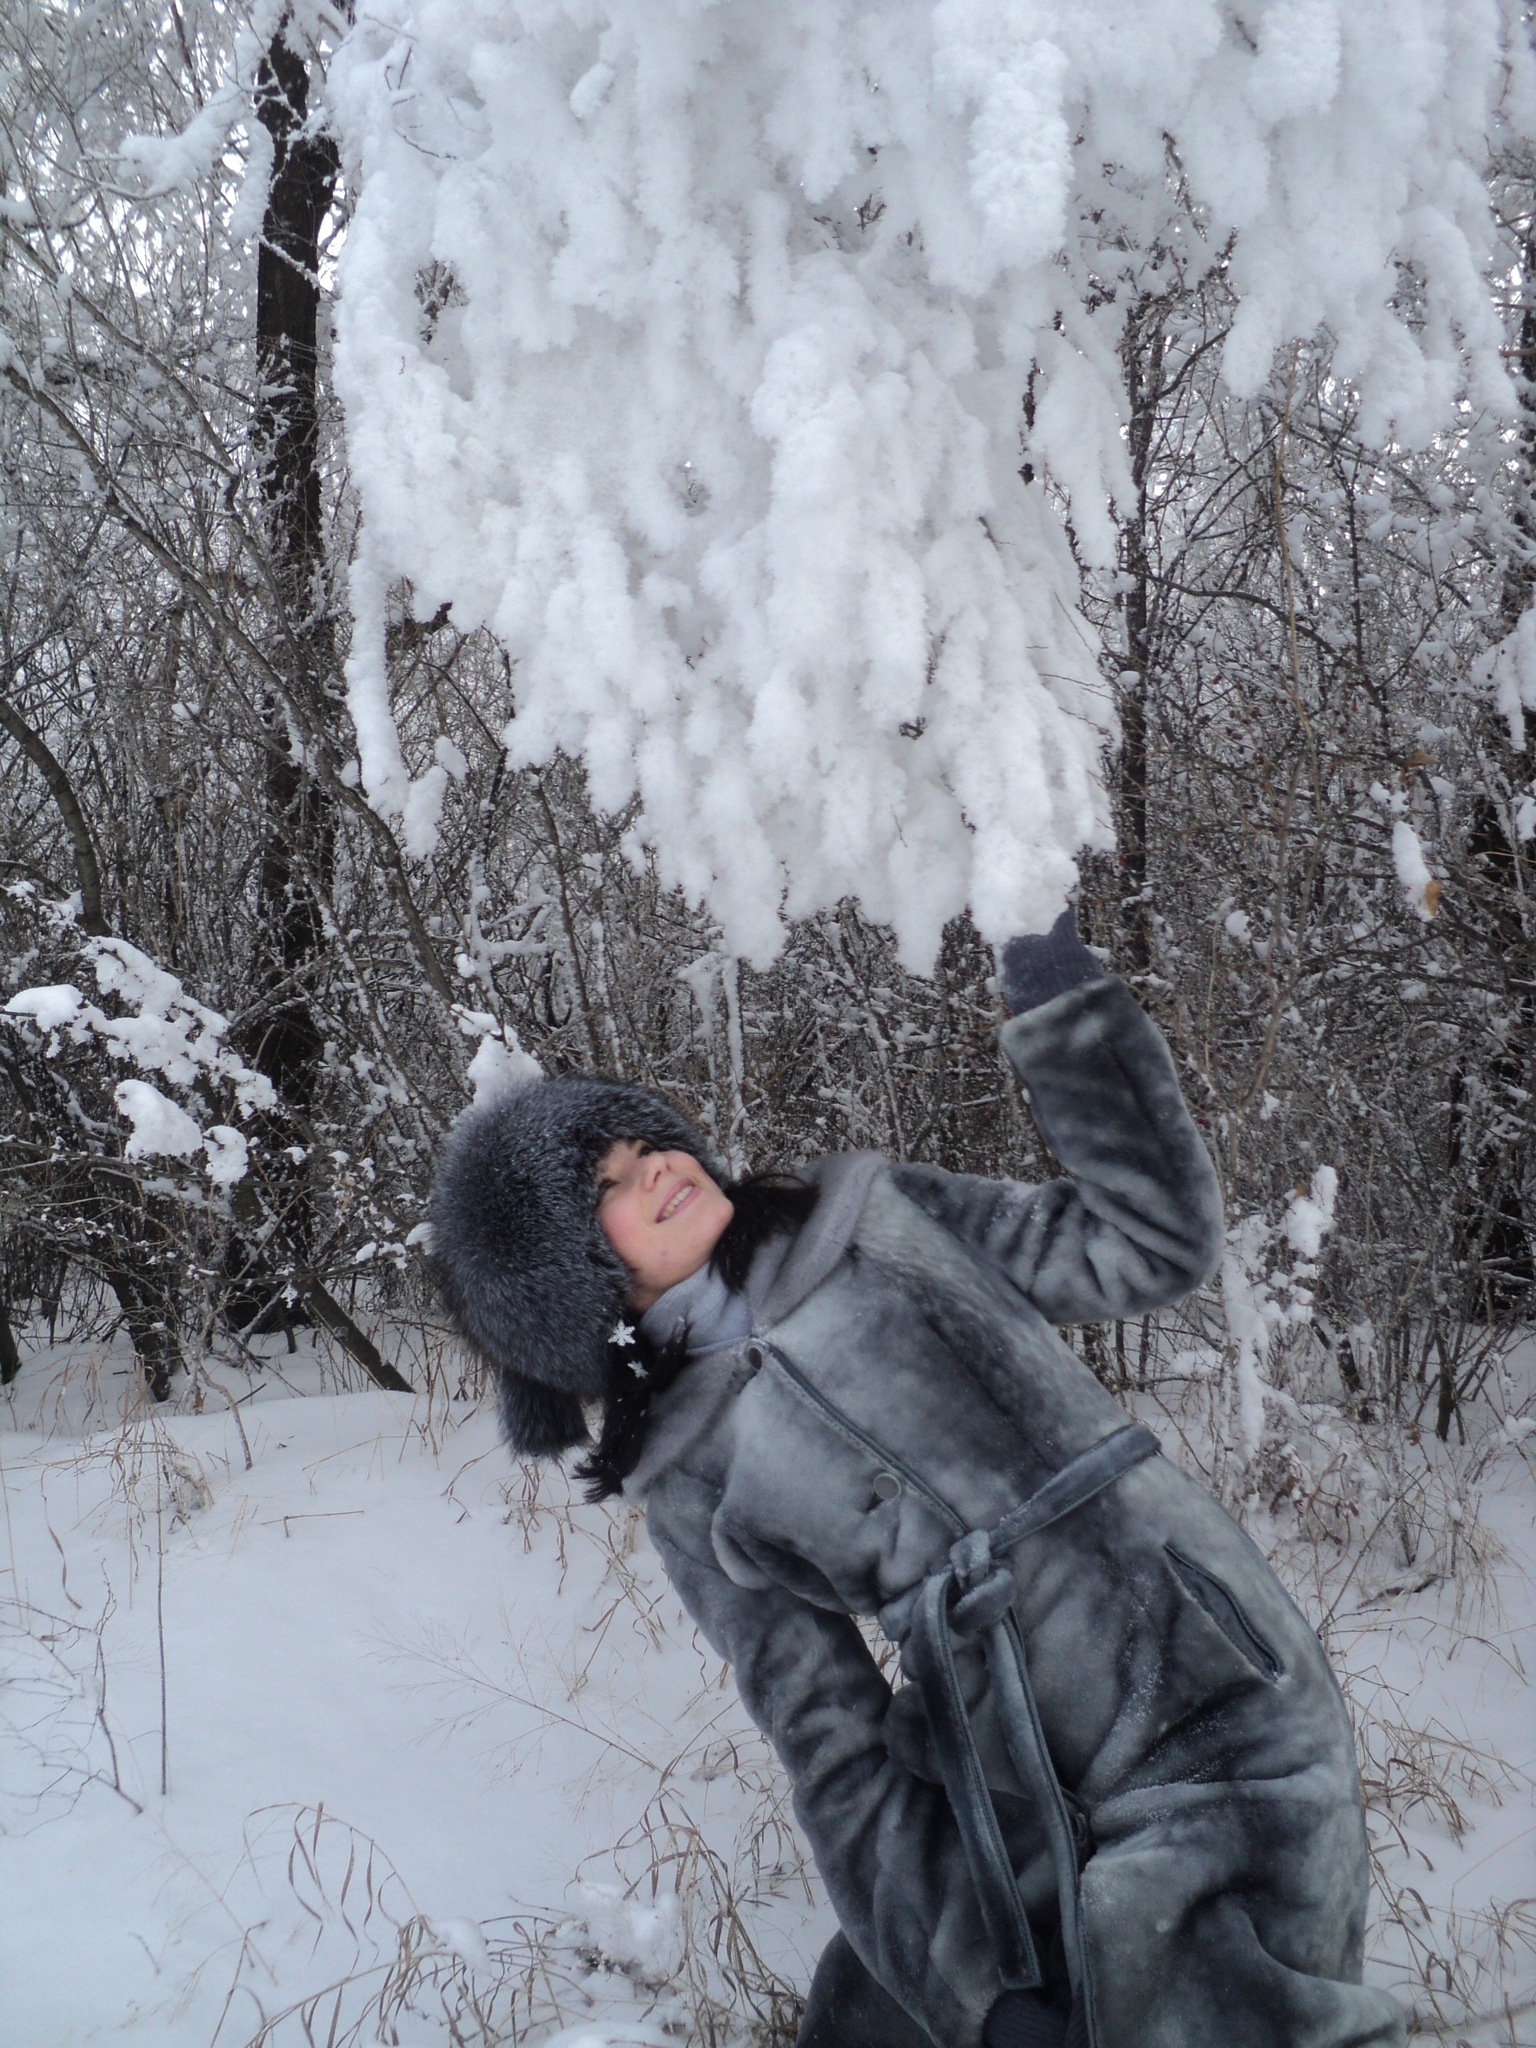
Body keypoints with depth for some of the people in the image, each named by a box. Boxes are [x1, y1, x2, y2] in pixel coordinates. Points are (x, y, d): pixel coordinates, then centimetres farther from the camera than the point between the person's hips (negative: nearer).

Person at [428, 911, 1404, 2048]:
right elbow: (836, 1750, 0)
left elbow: (1152, 1245, 2)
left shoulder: (877, 1218, 2)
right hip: (1019, 1809, 2)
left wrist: (1069, 1015, -6)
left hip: (1226, 1743, -2)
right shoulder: (692, 1496, 2)